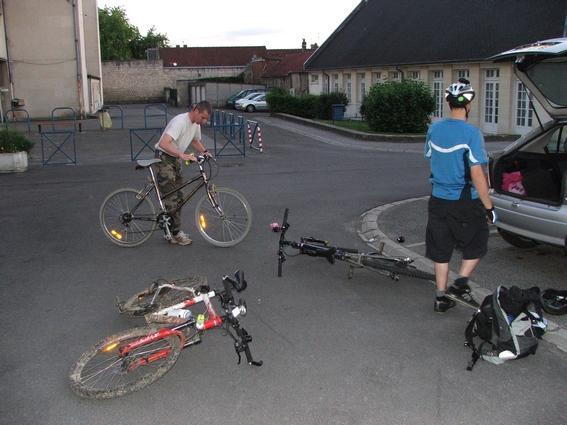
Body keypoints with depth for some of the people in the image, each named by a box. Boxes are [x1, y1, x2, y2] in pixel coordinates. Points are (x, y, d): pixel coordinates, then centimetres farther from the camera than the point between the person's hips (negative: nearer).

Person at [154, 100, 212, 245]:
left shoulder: (196, 124, 1)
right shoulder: (179, 122, -27)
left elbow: (195, 140, 21)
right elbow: (163, 143, -38)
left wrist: (204, 151, 2)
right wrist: (182, 155, -48)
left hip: (176, 159, 9)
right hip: (164, 158, -9)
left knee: (179, 197, 10)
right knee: (171, 197, -8)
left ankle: (170, 230, 20)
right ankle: (175, 233, 0)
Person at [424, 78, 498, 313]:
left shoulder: (434, 130, 1)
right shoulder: (471, 133, -16)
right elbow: (476, 174, -17)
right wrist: (489, 207, -11)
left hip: (438, 199, 5)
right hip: (465, 203, -5)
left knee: (441, 250, 13)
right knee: (476, 245, 16)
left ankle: (441, 297, 19)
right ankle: (460, 284, 5)